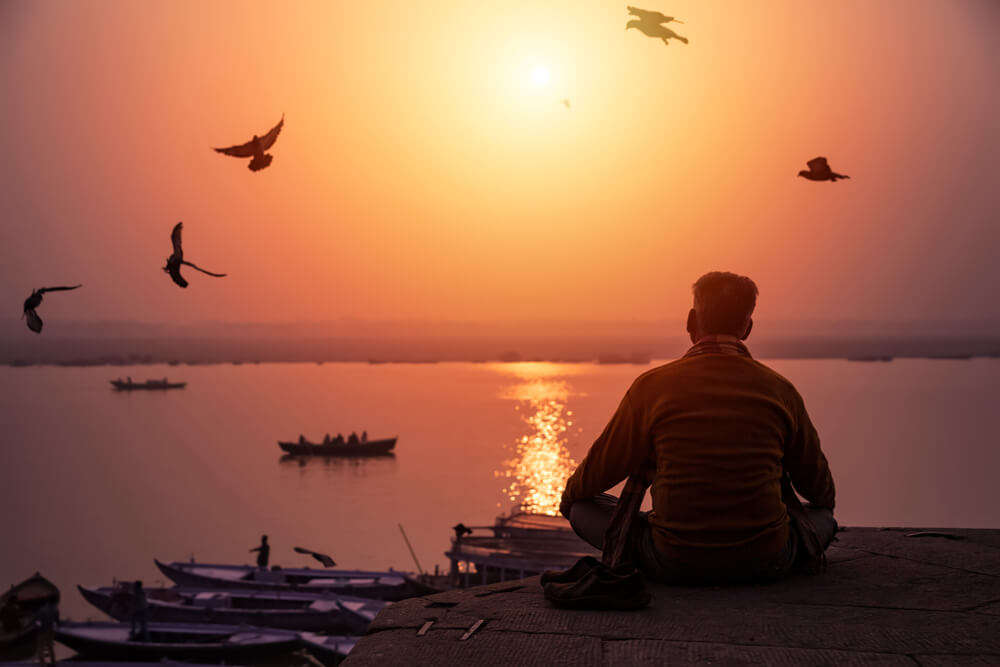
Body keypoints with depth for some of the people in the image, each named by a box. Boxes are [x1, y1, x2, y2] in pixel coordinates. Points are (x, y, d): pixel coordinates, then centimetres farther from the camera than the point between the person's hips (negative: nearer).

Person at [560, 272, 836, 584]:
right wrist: (824, 507, 39)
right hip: (766, 563, 3)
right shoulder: (779, 390, 0)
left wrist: (569, 498, 27)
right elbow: (817, 484, 14)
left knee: (583, 506, 15)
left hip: (675, 565, -3)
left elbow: (599, 471, 3)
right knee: (823, 514, 32)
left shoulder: (652, 386, -6)